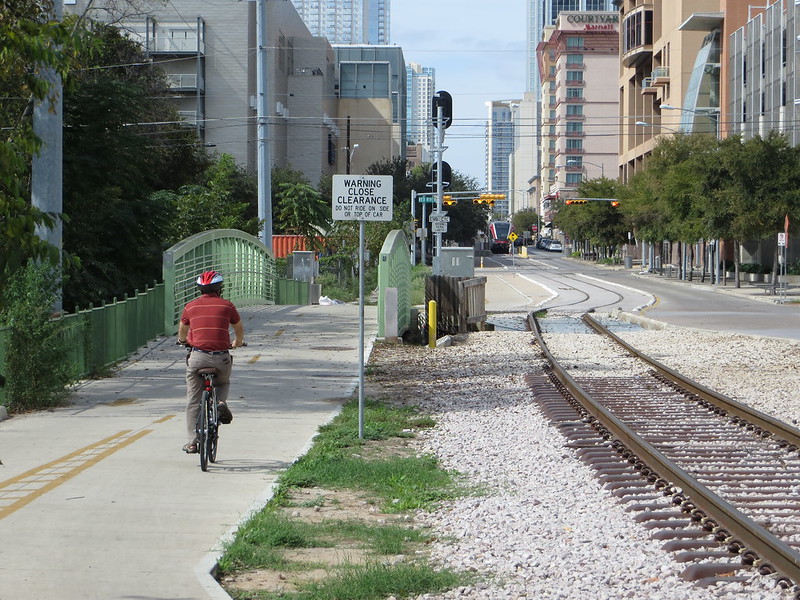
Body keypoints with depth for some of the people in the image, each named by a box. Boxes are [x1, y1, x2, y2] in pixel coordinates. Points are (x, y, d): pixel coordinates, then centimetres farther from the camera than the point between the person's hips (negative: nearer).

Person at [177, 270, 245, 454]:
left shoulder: (190, 306, 7)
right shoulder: (227, 305, 4)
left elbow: (182, 332, 24)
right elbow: (239, 329, 21)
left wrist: (183, 340, 48)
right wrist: (238, 342, 43)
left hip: (197, 357, 0)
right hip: (221, 358, 0)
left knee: (193, 402, 8)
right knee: (223, 383, 32)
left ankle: (193, 442, 7)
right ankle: (221, 402, 1)